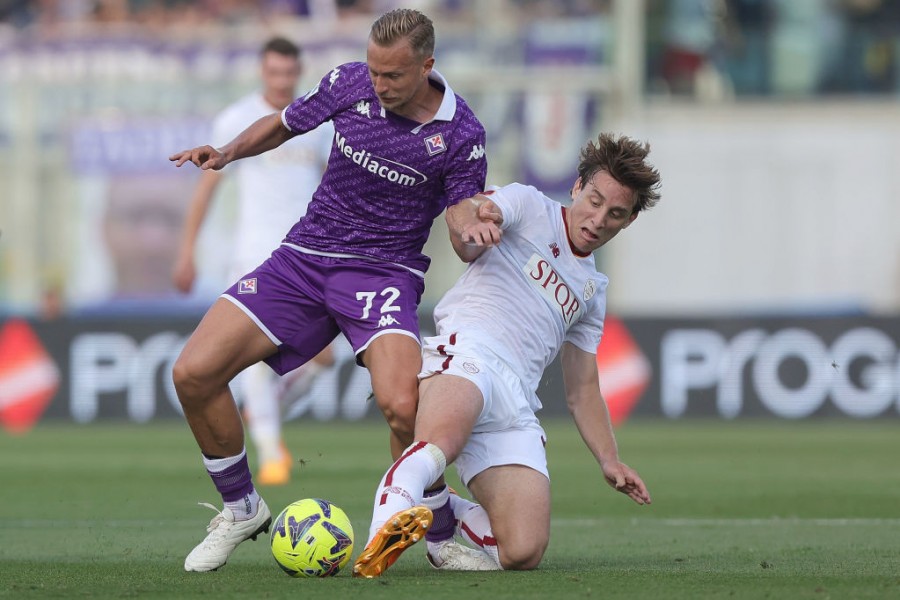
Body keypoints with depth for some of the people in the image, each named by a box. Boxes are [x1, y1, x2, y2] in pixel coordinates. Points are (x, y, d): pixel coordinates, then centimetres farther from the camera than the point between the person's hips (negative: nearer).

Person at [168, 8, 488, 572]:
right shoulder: (350, 83, -3)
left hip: (384, 271, -4)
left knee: (403, 405, -31)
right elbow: (282, 125, 15)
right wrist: (229, 151, -3)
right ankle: (242, 509, 14)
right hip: (304, 255, 4)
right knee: (193, 373, -9)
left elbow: (463, 233, -5)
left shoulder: (462, 134, -11)